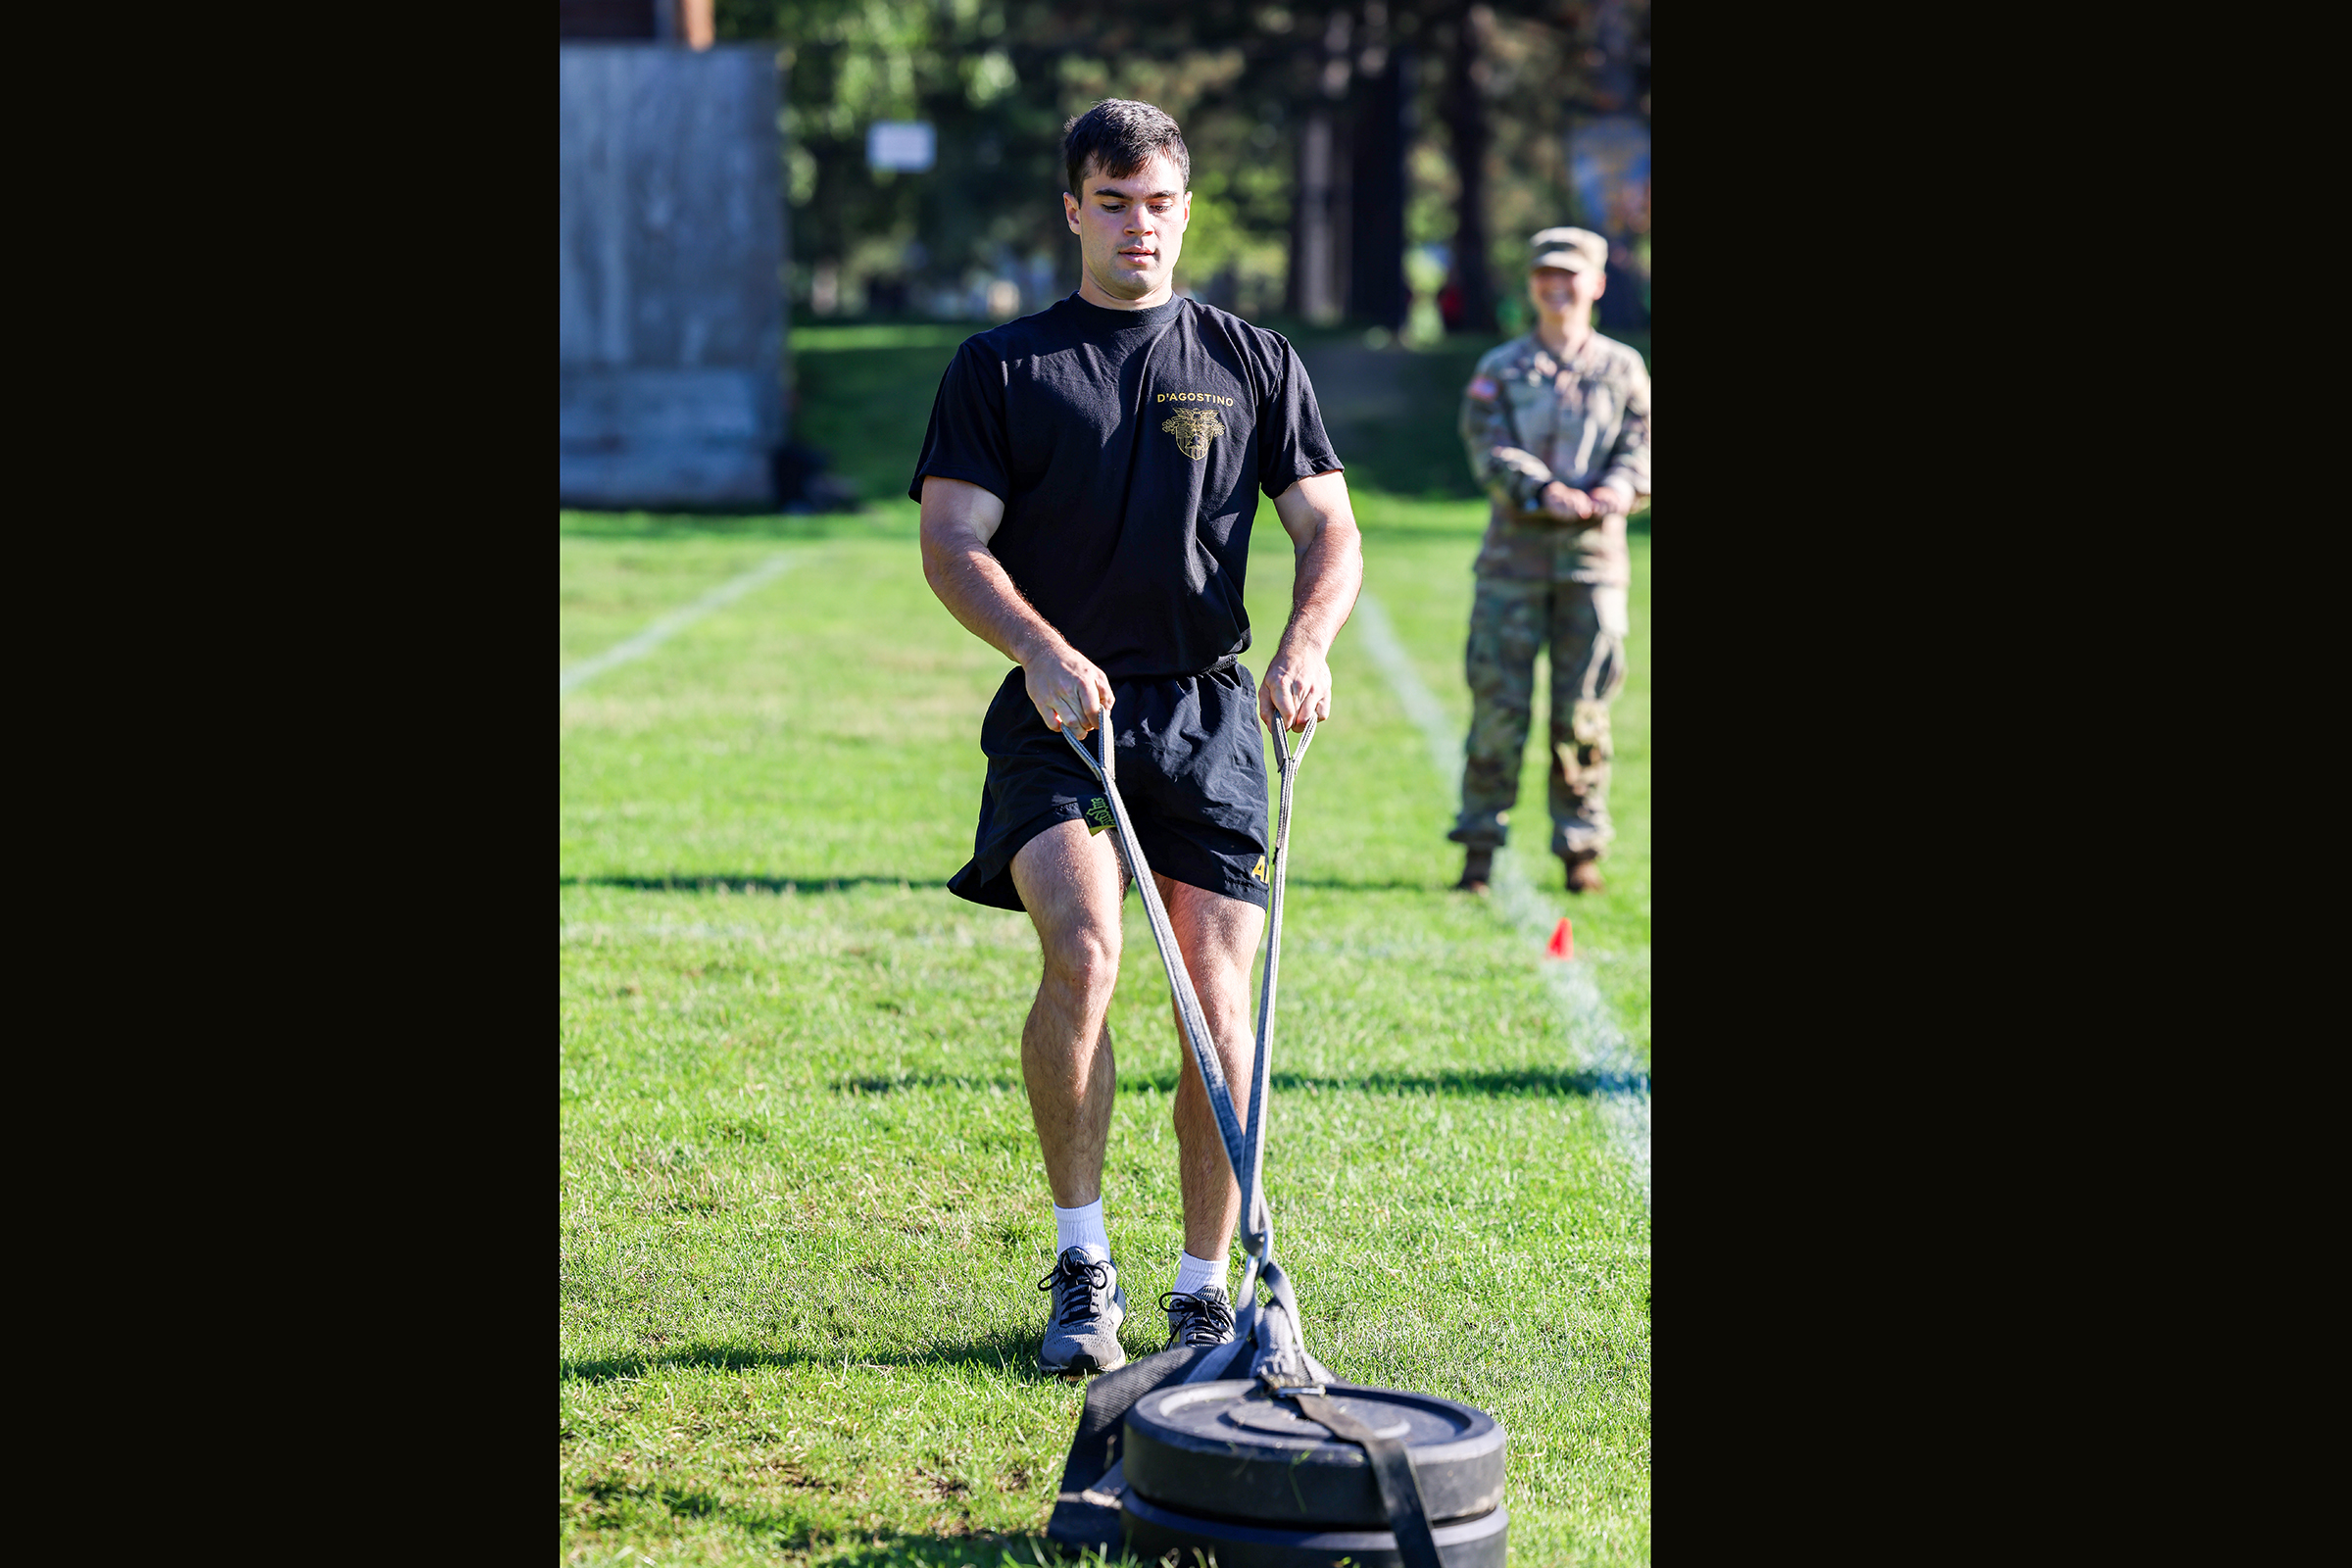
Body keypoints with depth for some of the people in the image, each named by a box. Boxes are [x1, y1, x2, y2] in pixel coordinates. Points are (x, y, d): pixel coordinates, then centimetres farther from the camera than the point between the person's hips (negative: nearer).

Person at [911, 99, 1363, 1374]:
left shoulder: (1254, 363, 13)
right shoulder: (1001, 368, 8)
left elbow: (1329, 530, 9)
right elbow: (951, 542, 0)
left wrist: (1308, 641, -12)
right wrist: (1042, 651, -18)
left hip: (1210, 713, 2)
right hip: (1059, 713, -2)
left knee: (1218, 991, -5)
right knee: (1083, 950, -24)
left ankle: (1205, 1289, 8)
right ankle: (1080, 1261, -9)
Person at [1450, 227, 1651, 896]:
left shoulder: (1623, 370, 11)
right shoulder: (1499, 371, 7)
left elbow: (1639, 450, 3)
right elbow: (1492, 456, -5)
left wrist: (1617, 490, -19)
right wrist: (1544, 492, -23)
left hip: (1594, 558, 1)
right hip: (1514, 554, -1)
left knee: (1583, 709, 1)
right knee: (1498, 703, -4)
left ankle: (1581, 847, 10)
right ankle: (1480, 844, 5)